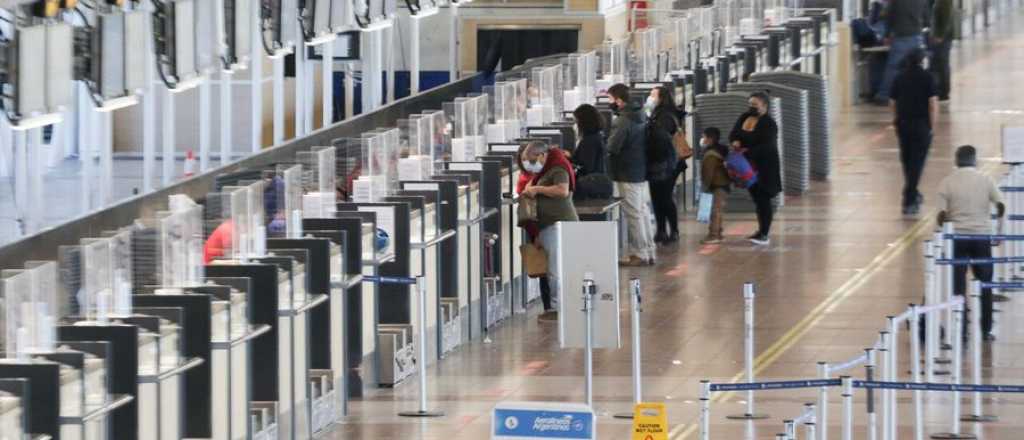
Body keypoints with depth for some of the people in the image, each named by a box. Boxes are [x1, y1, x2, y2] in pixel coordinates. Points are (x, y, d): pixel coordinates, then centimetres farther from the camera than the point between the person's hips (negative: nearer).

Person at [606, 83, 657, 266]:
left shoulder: (622, 122, -19)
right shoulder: (639, 117, 9)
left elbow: (612, 147, -25)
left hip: (627, 174, -9)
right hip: (642, 172, 9)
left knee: (633, 214, -3)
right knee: (643, 212, 14)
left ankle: (638, 254, 0)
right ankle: (649, 253, 18)